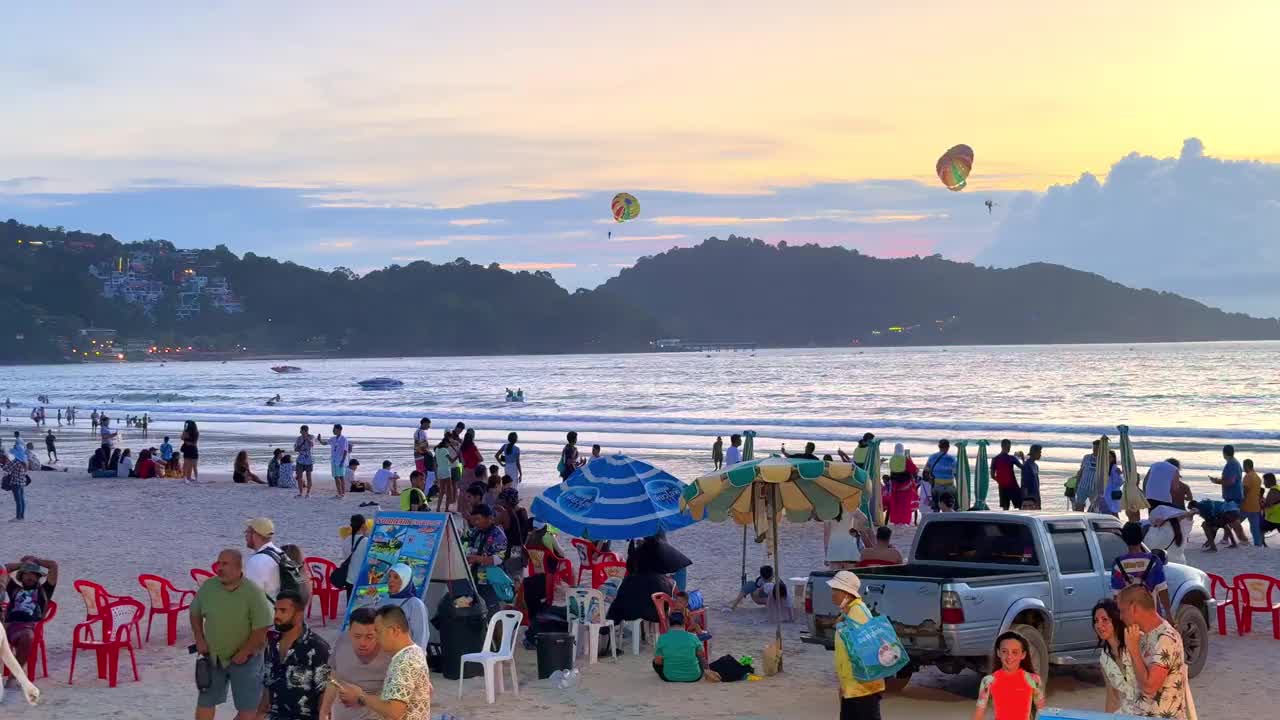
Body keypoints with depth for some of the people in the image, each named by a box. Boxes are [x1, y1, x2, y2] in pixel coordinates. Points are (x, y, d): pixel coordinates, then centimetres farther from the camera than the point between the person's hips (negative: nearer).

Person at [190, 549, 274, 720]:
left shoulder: (253, 592, -21)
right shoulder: (208, 587, -8)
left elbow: (261, 630, -20)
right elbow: (195, 613, 10)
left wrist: (243, 654, -16)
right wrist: (199, 639, 0)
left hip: (244, 659, -4)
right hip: (213, 656, 4)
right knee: (205, 702, 14)